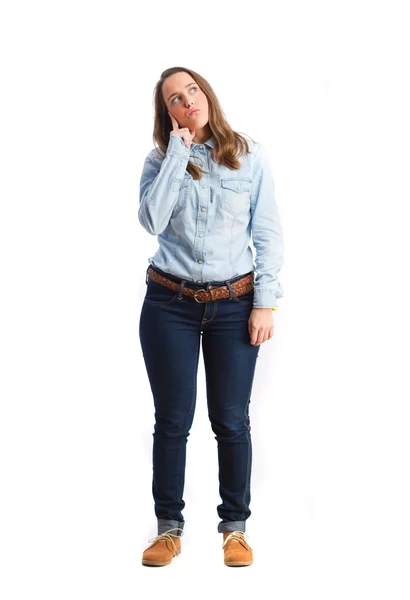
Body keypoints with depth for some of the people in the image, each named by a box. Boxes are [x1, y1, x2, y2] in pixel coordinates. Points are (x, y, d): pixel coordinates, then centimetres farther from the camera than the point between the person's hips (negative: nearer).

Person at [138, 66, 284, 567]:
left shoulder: (250, 156, 1)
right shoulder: (159, 161, 3)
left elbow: (269, 234, 0)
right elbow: (152, 221, -16)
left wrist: (265, 302, -6)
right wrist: (178, 149, -13)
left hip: (234, 305, 0)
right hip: (170, 305, 1)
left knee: (231, 421, 6)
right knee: (172, 420, 6)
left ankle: (234, 527, 20)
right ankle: (169, 527, 19)